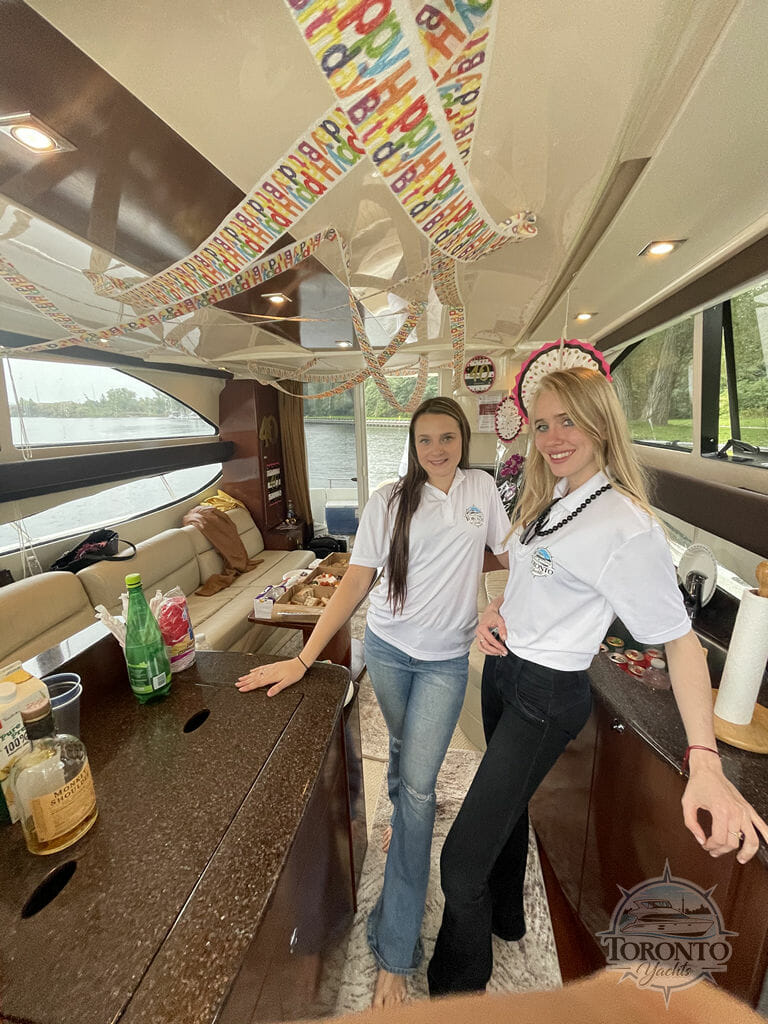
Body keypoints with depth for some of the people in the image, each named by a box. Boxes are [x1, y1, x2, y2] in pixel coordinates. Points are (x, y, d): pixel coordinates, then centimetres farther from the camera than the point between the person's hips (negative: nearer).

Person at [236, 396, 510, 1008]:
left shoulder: (481, 487, -2)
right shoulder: (390, 501, -9)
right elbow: (355, 582, -12)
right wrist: (304, 659, -17)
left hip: (446, 659, 0)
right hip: (388, 648, 0)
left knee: (417, 784, -1)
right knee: (404, 751, 23)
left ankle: (395, 953, 18)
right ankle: (406, 819, 59)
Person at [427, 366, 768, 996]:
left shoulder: (627, 527, -23)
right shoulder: (548, 499, 3)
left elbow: (679, 638, -18)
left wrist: (706, 762, -24)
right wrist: (495, 610, -3)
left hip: (547, 695, -8)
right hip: (502, 667, 8)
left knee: (461, 862, 2)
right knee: (508, 802, 29)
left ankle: (458, 990, 32)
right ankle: (506, 914, 57)